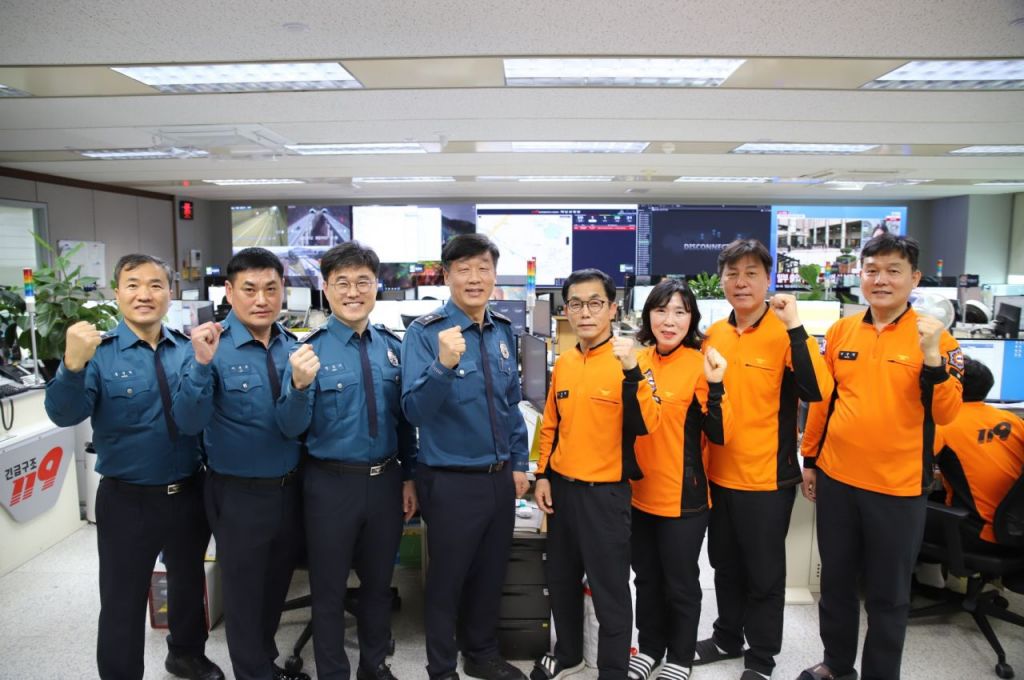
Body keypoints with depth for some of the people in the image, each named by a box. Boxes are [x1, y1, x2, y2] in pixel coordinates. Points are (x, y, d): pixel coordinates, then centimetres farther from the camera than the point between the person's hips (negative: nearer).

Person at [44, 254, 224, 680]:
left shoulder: (189, 350, -1)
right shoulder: (99, 353, -10)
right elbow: (65, 415, -22)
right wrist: (73, 365, -40)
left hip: (188, 494, 4)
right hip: (127, 500, -4)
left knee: (189, 582, 24)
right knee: (123, 600, 11)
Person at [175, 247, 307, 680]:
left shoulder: (293, 345, -1)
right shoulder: (214, 345, -14)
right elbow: (190, 424, -23)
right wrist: (201, 364, -34)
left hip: (290, 488, 5)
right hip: (239, 494, -4)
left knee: (277, 585, 22)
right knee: (244, 591, 14)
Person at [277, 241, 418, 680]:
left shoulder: (392, 346, 1)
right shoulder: (310, 349, -10)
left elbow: (404, 419, 8)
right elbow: (292, 429, -13)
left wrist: (408, 478, 7)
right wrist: (300, 385, -31)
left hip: (386, 480, 4)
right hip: (332, 484, -3)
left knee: (379, 583, 20)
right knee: (329, 590, 14)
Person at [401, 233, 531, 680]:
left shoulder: (504, 330, 4)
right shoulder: (424, 332, -13)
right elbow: (414, 409, -22)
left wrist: (518, 463, 11)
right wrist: (443, 364, -38)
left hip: (499, 478, 6)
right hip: (451, 482, -5)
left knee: (491, 574, 20)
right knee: (447, 579, 12)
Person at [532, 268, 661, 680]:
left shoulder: (628, 360, -11)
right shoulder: (563, 364, 5)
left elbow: (646, 425, -22)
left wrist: (631, 370, -31)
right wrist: (543, 475, 8)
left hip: (605, 492, -6)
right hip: (561, 488, 6)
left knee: (610, 590, 6)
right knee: (561, 580, 20)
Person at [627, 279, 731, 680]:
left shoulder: (699, 364, -12)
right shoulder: (638, 361, 3)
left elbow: (720, 435, -16)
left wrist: (714, 386, -29)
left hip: (682, 497, -5)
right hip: (638, 493, 5)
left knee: (680, 584, 11)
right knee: (646, 578, 19)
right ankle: (650, 647, 39)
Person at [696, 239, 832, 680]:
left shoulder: (784, 332, -12)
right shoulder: (714, 334, 3)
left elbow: (817, 391, -28)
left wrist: (795, 327, -30)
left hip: (767, 477, -5)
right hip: (718, 474, 5)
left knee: (763, 572, 11)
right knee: (725, 565, 20)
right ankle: (728, 638, 40)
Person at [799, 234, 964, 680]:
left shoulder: (934, 336, -7)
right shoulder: (841, 331, 2)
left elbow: (946, 414, -12)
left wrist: (932, 357, -25)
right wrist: (809, 459, 12)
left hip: (897, 487, -3)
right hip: (836, 478, 4)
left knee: (887, 595, 11)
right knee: (836, 582, 18)